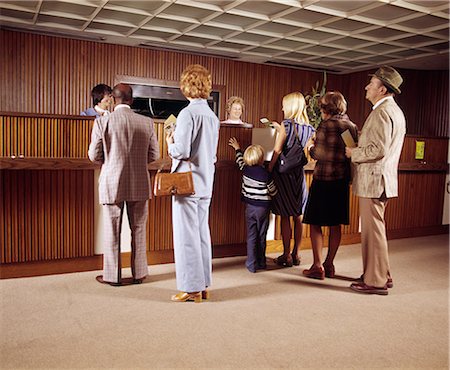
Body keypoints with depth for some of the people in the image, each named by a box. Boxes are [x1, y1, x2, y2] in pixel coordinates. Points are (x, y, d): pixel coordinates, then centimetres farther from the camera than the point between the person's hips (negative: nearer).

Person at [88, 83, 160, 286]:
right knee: (138, 230, 13)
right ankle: (138, 273, 22)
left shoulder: (102, 121, -7)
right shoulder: (147, 122, -2)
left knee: (112, 231, 9)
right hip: (140, 184, 2)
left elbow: (94, 155, -3)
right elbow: (154, 154, 2)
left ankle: (113, 275, 18)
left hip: (112, 184, -2)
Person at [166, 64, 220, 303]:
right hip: (206, 183, 8)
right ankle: (203, 285, 21)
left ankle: (191, 288, 7)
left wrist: (170, 143, 0)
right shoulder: (213, 116, 11)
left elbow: (182, 151, -18)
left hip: (187, 182, -8)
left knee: (186, 235, 0)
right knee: (202, 232, 13)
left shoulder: (187, 113, -14)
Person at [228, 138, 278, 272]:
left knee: (251, 236, 6)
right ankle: (261, 263, 20)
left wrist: (237, 148, 37)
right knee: (261, 236, 9)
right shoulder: (265, 174, -15)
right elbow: (273, 191, -4)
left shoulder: (245, 169, -4)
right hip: (263, 207, -3)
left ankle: (251, 264, 4)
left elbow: (240, 160, 19)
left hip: (249, 207, 3)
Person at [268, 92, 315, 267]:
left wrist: (269, 169, -8)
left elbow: (277, 151, -14)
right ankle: (296, 254, 20)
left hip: (283, 172, -5)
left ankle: (286, 256, 7)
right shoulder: (309, 128, 5)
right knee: (298, 216, 11)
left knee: (285, 217, 1)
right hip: (299, 173, 5)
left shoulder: (286, 124, -10)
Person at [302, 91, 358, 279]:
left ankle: (317, 267, 2)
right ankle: (329, 265, 19)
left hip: (323, 179, -7)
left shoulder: (326, 125, -11)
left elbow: (319, 154, -14)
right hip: (343, 179, 7)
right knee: (335, 225, 12)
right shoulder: (352, 126, 8)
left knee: (315, 223, 2)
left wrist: (311, 148, 5)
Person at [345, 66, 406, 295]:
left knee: (373, 230, -3)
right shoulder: (394, 111, 18)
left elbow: (378, 149, -23)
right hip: (380, 179, 11)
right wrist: (358, 149, 16)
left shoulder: (382, 112, -15)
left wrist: (353, 153, -10)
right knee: (375, 229, 18)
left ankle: (375, 281, 6)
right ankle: (382, 275, 28)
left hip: (373, 180, -11)